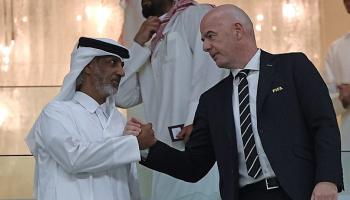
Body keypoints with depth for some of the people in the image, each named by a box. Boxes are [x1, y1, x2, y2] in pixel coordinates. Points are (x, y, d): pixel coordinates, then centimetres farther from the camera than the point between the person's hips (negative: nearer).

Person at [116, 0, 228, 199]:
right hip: (168, 153, 7)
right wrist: (138, 44, 12)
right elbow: (123, 97, 18)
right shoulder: (153, 45, 27)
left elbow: (211, 69, -10)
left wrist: (197, 120, -21)